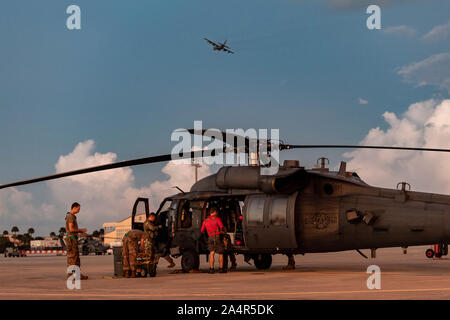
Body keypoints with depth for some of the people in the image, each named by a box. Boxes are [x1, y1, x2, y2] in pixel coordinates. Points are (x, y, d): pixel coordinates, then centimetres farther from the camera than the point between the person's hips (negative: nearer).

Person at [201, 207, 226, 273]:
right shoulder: (217, 219, -5)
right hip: (218, 237, -3)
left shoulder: (206, 221, 9)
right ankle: (221, 269, 10)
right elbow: (222, 227, -16)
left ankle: (211, 269, -8)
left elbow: (202, 230, 11)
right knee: (221, 253, 8)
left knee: (212, 253, 1)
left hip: (210, 238, 3)